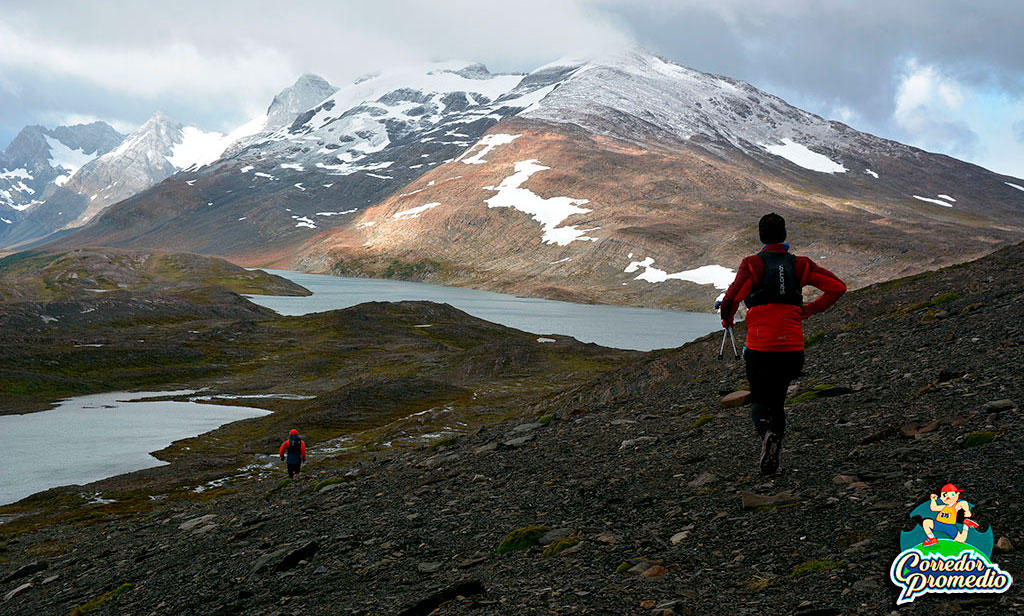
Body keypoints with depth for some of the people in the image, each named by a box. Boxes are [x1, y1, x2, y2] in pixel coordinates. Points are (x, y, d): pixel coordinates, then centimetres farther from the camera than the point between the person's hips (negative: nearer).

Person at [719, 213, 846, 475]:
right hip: (793, 349, 3)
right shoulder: (800, 264, 4)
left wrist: (727, 320, 4)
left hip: (760, 349, -2)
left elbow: (731, 298, -18)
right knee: (777, 401, 21)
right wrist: (808, 310, 13)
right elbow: (838, 287, 3)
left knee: (759, 402, 13)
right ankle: (773, 458, 7)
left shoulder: (752, 264, -5)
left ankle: (766, 433, -20)